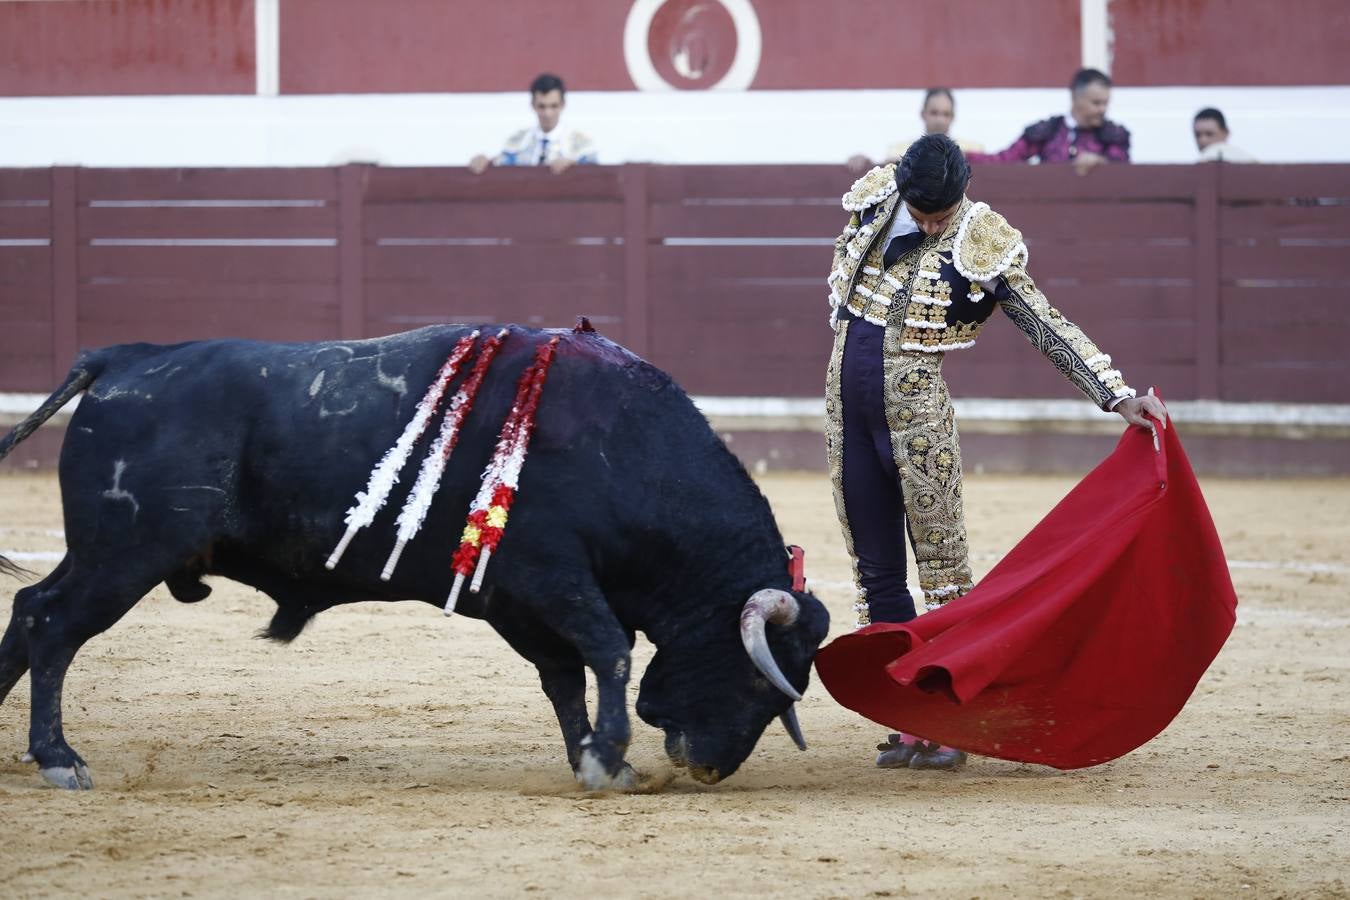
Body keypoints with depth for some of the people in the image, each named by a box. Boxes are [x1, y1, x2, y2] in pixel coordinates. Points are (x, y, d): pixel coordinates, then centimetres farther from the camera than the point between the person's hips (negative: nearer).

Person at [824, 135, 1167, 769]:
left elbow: (1050, 329, -10)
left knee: (941, 561, -5)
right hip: (846, 399, 5)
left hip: (915, 406, -5)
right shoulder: (875, 200, 2)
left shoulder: (984, 247, -10)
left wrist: (1118, 396, -17)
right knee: (875, 568, 6)